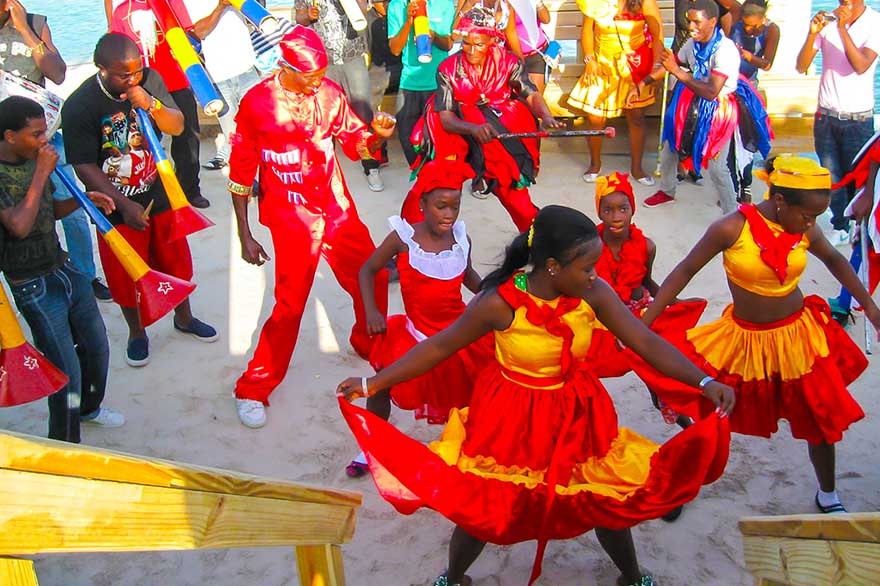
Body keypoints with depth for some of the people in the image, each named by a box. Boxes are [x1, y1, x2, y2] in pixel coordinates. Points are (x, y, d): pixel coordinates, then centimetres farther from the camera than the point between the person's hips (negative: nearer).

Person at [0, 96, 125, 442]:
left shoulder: (32, 160, 4)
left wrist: (83, 199, -1)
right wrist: (42, 173, -26)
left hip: (65, 269, 8)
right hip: (35, 288, -8)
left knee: (96, 345, 21)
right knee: (66, 371, -2)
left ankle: (88, 408, 46)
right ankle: (65, 446, 19)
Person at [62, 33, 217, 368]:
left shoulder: (149, 80, -10)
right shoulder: (79, 106, -22)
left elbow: (177, 127, -7)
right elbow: (84, 167, -19)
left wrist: (152, 105, -28)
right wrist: (125, 205, -24)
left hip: (160, 193, 4)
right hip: (118, 206, -4)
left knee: (176, 261, 19)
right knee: (128, 274, 11)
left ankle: (184, 318, 45)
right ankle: (137, 333, 37)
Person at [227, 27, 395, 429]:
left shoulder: (330, 93, -2)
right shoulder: (257, 103, -12)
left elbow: (356, 143, 8)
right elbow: (241, 171, -6)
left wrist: (377, 136, -16)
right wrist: (245, 236, -6)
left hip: (337, 207, 5)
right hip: (291, 215, -5)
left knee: (373, 278, 12)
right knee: (291, 303, -5)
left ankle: (370, 345, 42)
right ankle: (253, 389, 12)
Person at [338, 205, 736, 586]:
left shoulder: (594, 294, -17)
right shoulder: (500, 303, -26)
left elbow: (647, 342, -15)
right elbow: (439, 346, -17)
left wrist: (704, 382, -27)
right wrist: (373, 383, -18)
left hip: (575, 415, 3)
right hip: (511, 418, -3)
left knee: (609, 501, 16)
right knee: (480, 507, 12)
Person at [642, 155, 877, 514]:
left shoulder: (805, 230, -10)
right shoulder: (732, 229, -23)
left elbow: (834, 260, 11)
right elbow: (684, 272, -17)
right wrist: (642, 325, -18)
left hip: (798, 335, 3)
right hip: (746, 338, -3)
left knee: (822, 421, 13)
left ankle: (827, 497, 38)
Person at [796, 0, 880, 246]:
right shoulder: (828, 20, -2)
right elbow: (801, 67, -6)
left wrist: (842, 28, -26)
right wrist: (812, 34, -22)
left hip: (858, 118, -2)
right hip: (826, 115, 2)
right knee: (831, 177, 9)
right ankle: (839, 227, 24)